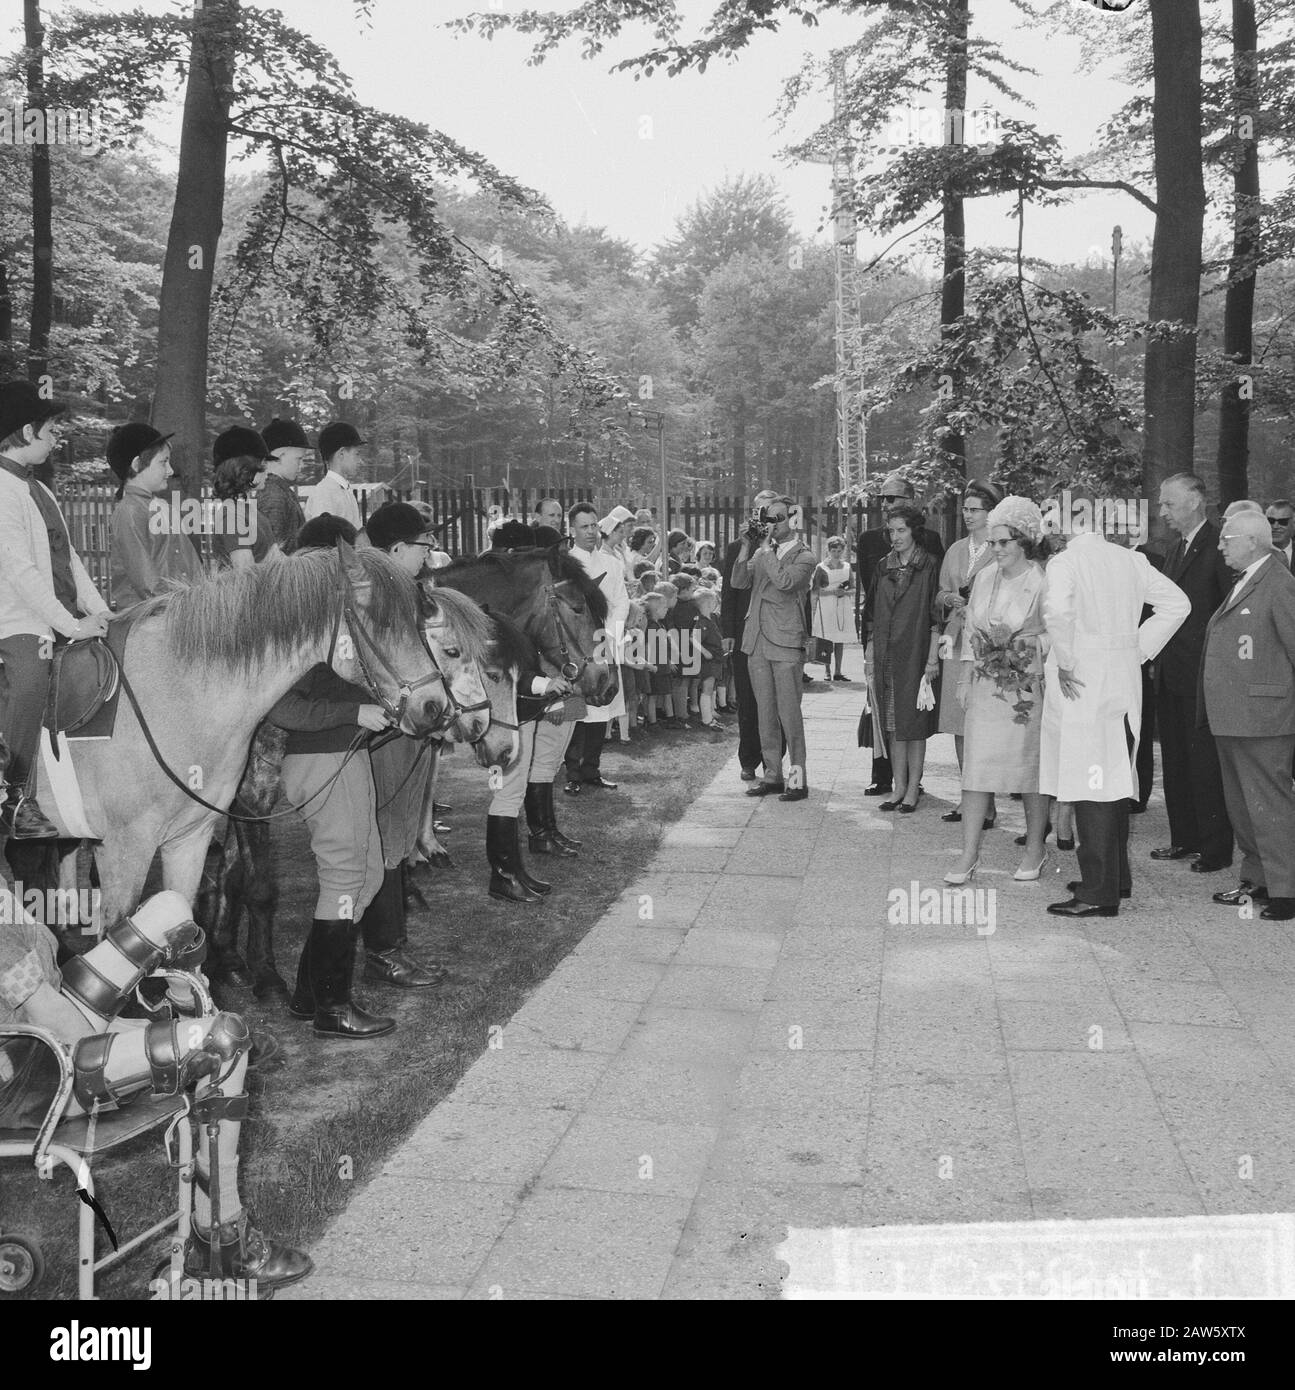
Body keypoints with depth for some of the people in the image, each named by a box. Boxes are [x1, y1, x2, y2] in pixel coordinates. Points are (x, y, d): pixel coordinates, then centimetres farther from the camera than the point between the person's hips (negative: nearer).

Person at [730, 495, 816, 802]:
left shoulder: (804, 556, -3)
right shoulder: (762, 552, 14)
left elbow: (785, 581, -21)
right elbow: (738, 582, 5)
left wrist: (767, 549, -15)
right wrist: (746, 547, -3)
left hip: (786, 642, -6)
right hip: (757, 641, 6)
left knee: (789, 712, -5)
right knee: (765, 712, 10)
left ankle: (798, 777, 2)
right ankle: (772, 775, 17)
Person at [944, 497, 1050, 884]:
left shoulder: (1041, 582, -9)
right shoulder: (984, 577, 6)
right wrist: (965, 680, 10)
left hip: (1027, 689, -4)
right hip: (984, 688, 4)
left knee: (1030, 768, 7)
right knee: (976, 768, 0)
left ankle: (1035, 847, 24)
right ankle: (969, 854, 3)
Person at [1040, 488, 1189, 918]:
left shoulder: (1064, 562, -11)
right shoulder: (1130, 560, 9)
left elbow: (1057, 610, -29)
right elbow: (1177, 603, 12)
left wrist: (1065, 662, -17)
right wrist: (1140, 648, 14)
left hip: (1082, 683, -7)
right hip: (1125, 680, 7)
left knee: (1091, 786, -5)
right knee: (1114, 780, 17)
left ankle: (1099, 894, -2)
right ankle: (1116, 877, 28)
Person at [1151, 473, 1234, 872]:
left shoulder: (1218, 547, -12)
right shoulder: (1177, 549, 15)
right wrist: (1160, 659, 11)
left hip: (1202, 674, -9)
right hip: (1171, 674, 9)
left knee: (1206, 763, -2)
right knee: (1176, 760, 13)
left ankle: (1216, 849, 7)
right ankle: (1185, 839, 23)